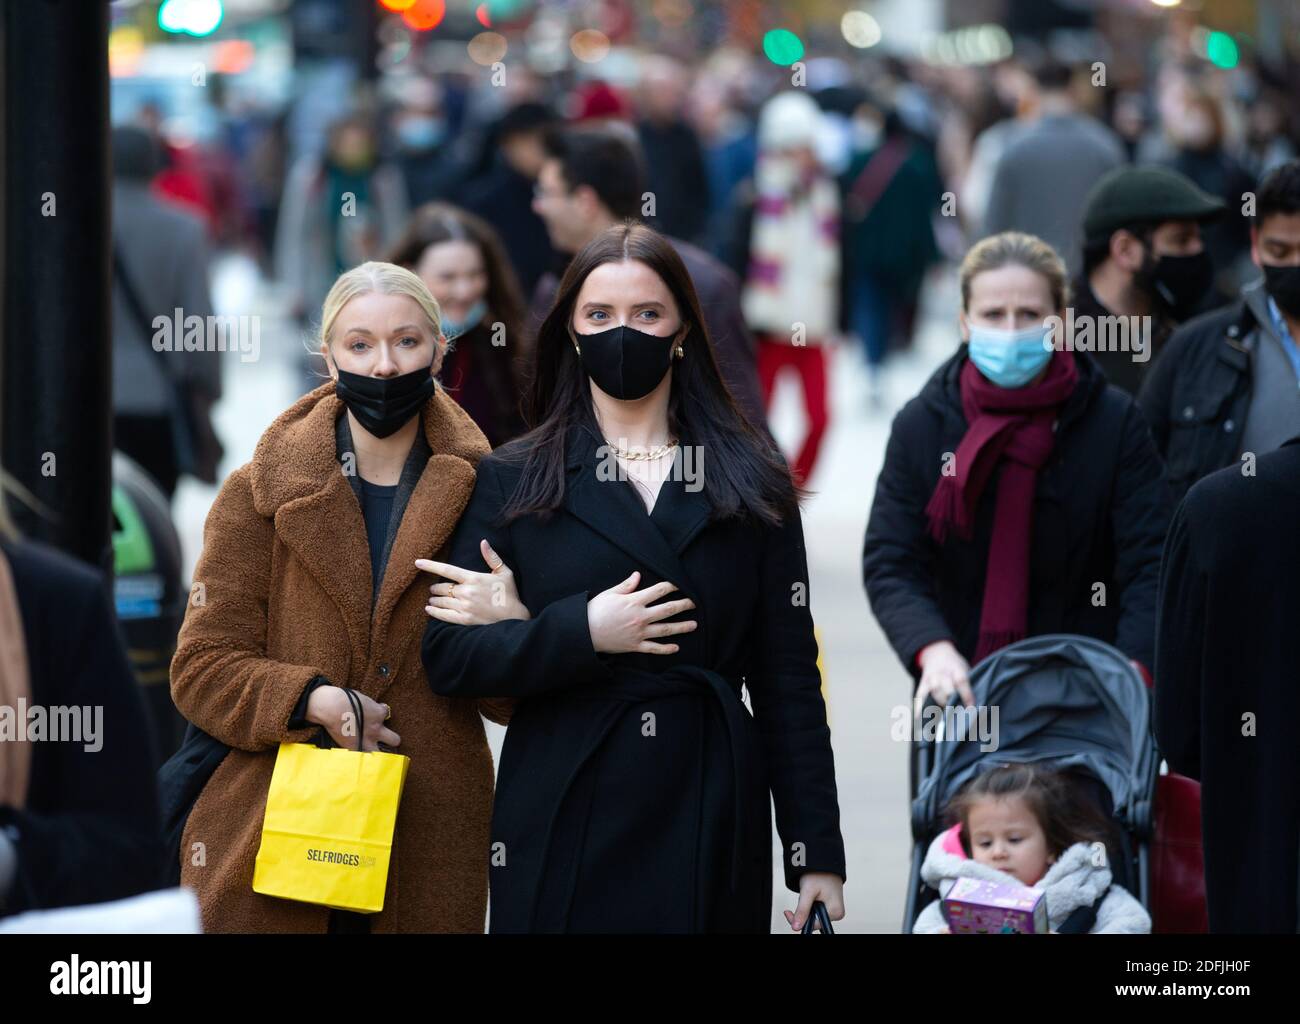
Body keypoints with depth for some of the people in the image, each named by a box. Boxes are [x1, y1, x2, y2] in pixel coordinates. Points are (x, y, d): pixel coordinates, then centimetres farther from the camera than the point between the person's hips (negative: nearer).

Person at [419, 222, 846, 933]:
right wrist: (583, 633, -15)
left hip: (711, 822, 1)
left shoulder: (751, 484, 7)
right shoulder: (512, 481, 6)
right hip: (562, 830, -1)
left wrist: (818, 853, 0)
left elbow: (788, 680, 5)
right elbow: (447, 658, -1)